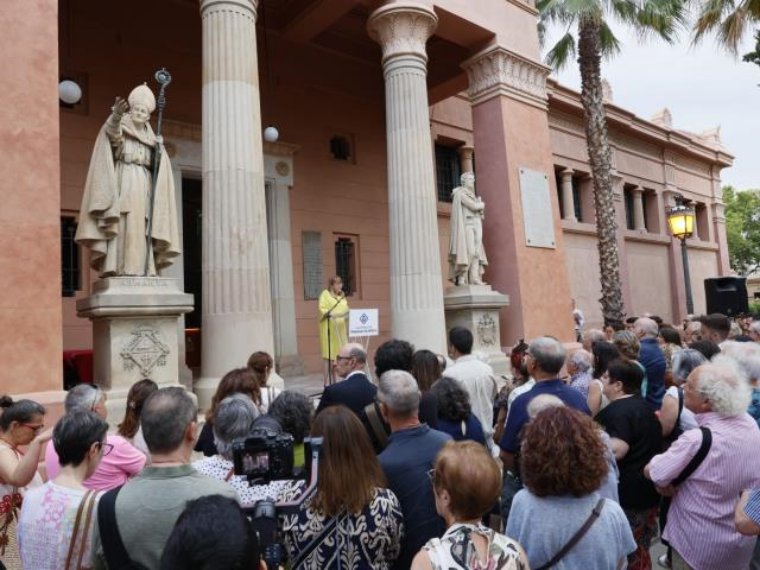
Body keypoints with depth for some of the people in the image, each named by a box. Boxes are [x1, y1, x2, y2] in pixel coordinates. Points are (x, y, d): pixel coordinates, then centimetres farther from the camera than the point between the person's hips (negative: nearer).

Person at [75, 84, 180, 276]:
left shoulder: (150, 138, 22)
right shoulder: (120, 128, 9)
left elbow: (159, 167, 15)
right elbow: (111, 130, -17)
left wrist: (159, 151, -5)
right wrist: (116, 115, -37)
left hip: (144, 186, 4)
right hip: (123, 181, -4)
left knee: (141, 227, -4)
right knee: (122, 223, -16)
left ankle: (141, 270, -8)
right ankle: (119, 268, -22)